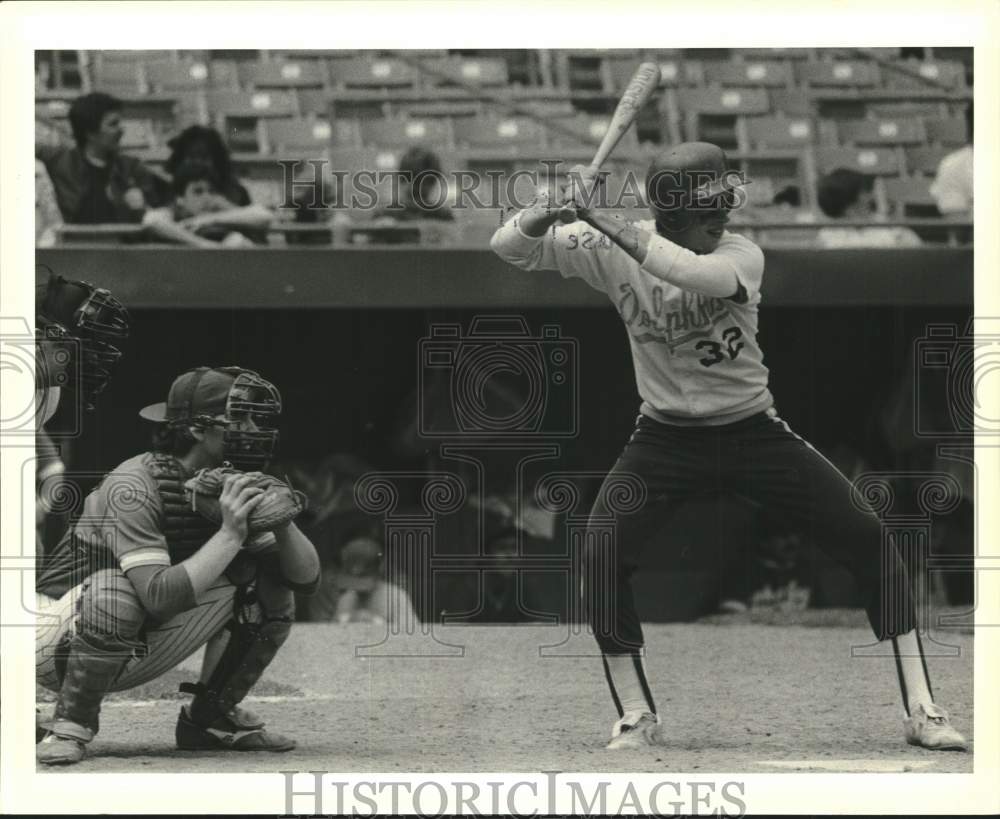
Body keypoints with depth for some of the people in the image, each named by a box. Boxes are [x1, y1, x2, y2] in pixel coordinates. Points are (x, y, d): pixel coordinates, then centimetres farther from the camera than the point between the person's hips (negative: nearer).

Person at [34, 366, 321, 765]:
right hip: (57, 639, -7)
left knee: (268, 587, -3)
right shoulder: (135, 485, -26)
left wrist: (281, 522, -21)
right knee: (114, 588, -40)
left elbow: (307, 578, -2)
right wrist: (230, 535, -38)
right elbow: (160, 597, -38)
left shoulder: (230, 490, -3)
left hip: (133, 651, 7)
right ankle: (71, 724, -19)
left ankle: (208, 717, 6)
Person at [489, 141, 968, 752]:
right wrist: (555, 208, -34)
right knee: (604, 562, -19)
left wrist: (603, 220, -44)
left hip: (754, 430, -1)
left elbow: (695, 274, -42)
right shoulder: (610, 251, -11)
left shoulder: (742, 256, -18)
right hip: (665, 441, 1)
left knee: (868, 541, -10)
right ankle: (638, 719, -1)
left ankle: (921, 709, -1)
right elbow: (508, 246, -13)